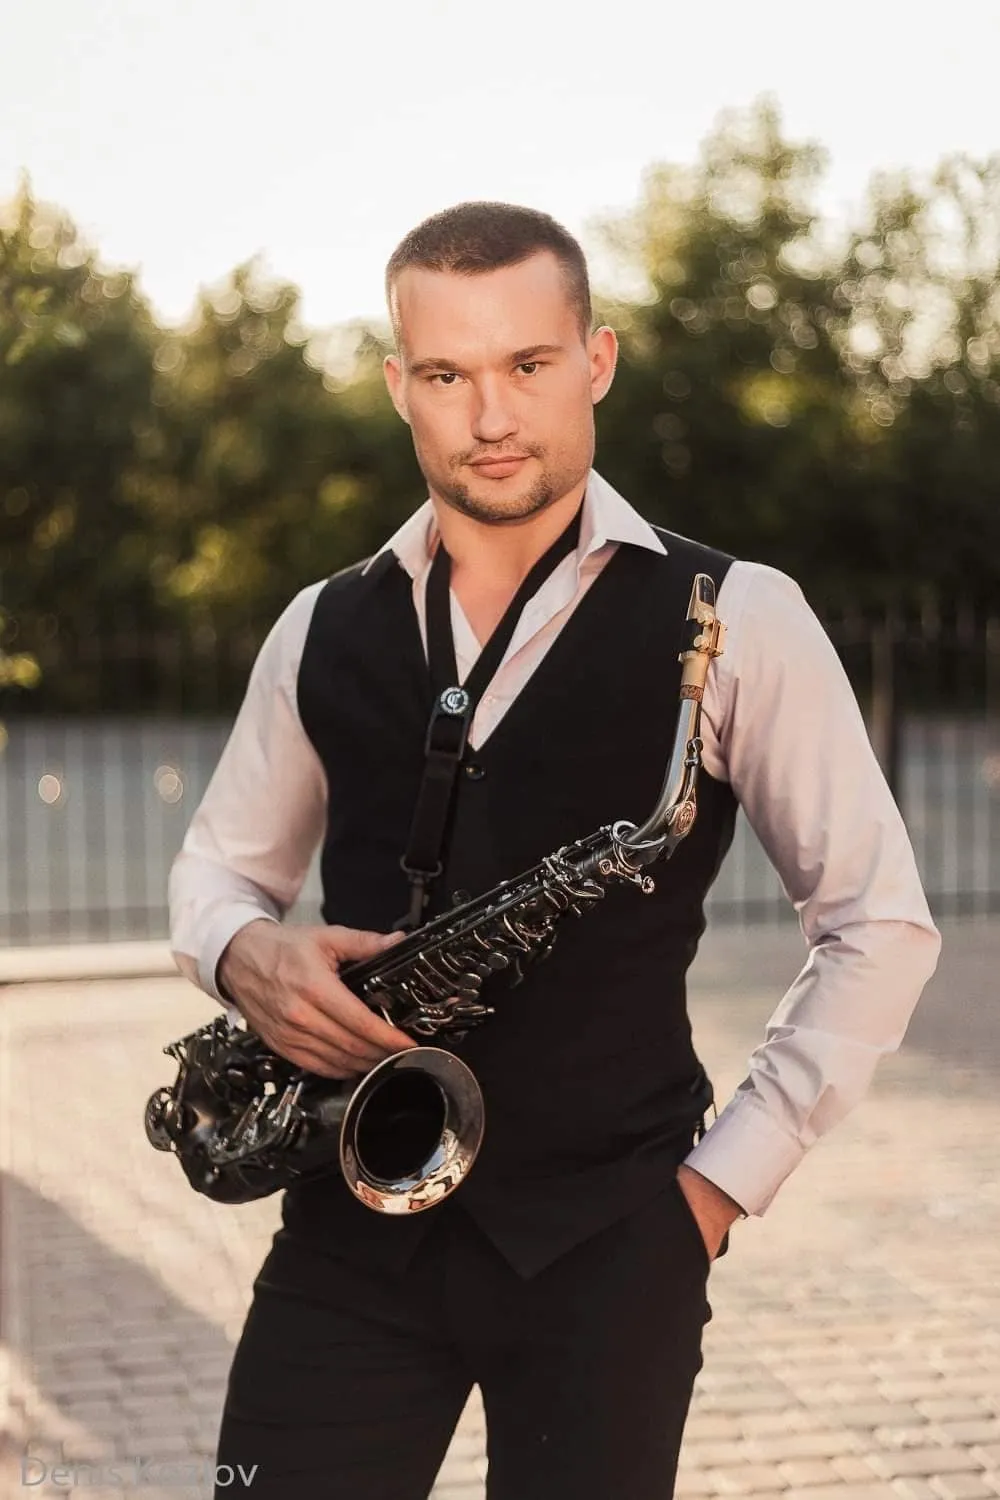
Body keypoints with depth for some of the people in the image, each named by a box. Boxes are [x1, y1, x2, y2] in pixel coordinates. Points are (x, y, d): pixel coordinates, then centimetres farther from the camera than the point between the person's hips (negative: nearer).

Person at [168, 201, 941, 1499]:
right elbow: (219, 867, 19)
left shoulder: (732, 620, -4)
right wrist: (247, 957, -4)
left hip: (607, 1235, -2)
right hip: (354, 1222, 3)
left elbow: (879, 925, -1)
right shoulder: (326, 632, 8)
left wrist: (730, 1177, -6)